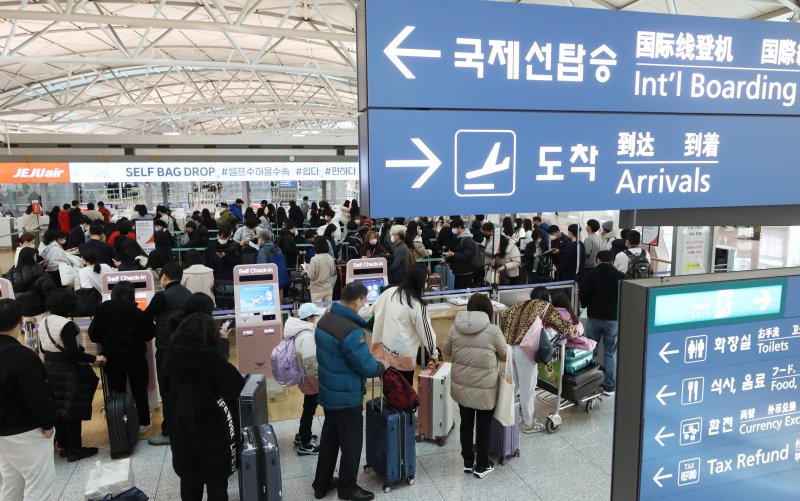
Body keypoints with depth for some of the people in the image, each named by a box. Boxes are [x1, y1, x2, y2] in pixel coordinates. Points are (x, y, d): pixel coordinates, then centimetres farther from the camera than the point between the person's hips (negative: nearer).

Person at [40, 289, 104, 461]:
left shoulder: (43, 322, 5)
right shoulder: (66, 324, -22)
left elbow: (43, 348, 15)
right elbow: (72, 353, -25)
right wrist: (95, 358, -19)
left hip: (50, 369, 9)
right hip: (68, 371, -8)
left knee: (58, 409, 16)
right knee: (72, 410, 1)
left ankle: (64, 446, 27)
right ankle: (75, 450, 10)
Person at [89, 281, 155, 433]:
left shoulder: (102, 311, -10)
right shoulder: (137, 313, -17)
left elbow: (93, 336, -3)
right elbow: (149, 334, -9)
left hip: (111, 358, 2)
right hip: (135, 357, -1)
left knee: (117, 393, 14)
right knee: (139, 391, 13)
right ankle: (143, 423, 22)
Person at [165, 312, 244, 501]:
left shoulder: (172, 356, -3)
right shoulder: (211, 357, -19)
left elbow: (170, 389, 8)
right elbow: (236, 386, -17)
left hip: (181, 428, 5)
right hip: (211, 429, -5)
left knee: (188, 477, 19)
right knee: (216, 480, 9)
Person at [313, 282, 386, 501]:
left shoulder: (325, 320, 0)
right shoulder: (351, 331, -30)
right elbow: (367, 366, -24)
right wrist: (381, 367, -3)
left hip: (328, 392, 9)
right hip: (346, 397, -9)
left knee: (329, 437, 22)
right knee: (351, 442, 11)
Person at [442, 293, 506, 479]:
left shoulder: (455, 328, -5)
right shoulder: (493, 330, -15)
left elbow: (445, 351, 8)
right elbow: (504, 356, -2)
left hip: (461, 386, 4)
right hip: (484, 389, -3)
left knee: (466, 423, 18)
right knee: (483, 426, 13)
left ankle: (468, 462, 32)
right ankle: (481, 466, 25)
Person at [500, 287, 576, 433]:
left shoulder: (519, 304, 22)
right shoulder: (545, 307, 7)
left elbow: (503, 317, 15)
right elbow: (563, 326, 4)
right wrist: (575, 331, 23)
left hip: (508, 347, 6)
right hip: (525, 350, -6)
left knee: (512, 384, 21)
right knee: (527, 388, 9)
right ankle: (528, 424, 22)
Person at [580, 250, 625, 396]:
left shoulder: (591, 275, -7)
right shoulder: (621, 276, -4)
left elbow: (583, 293, -9)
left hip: (594, 317, 0)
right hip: (613, 319, 0)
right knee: (611, 354, 8)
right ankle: (610, 386, 10)